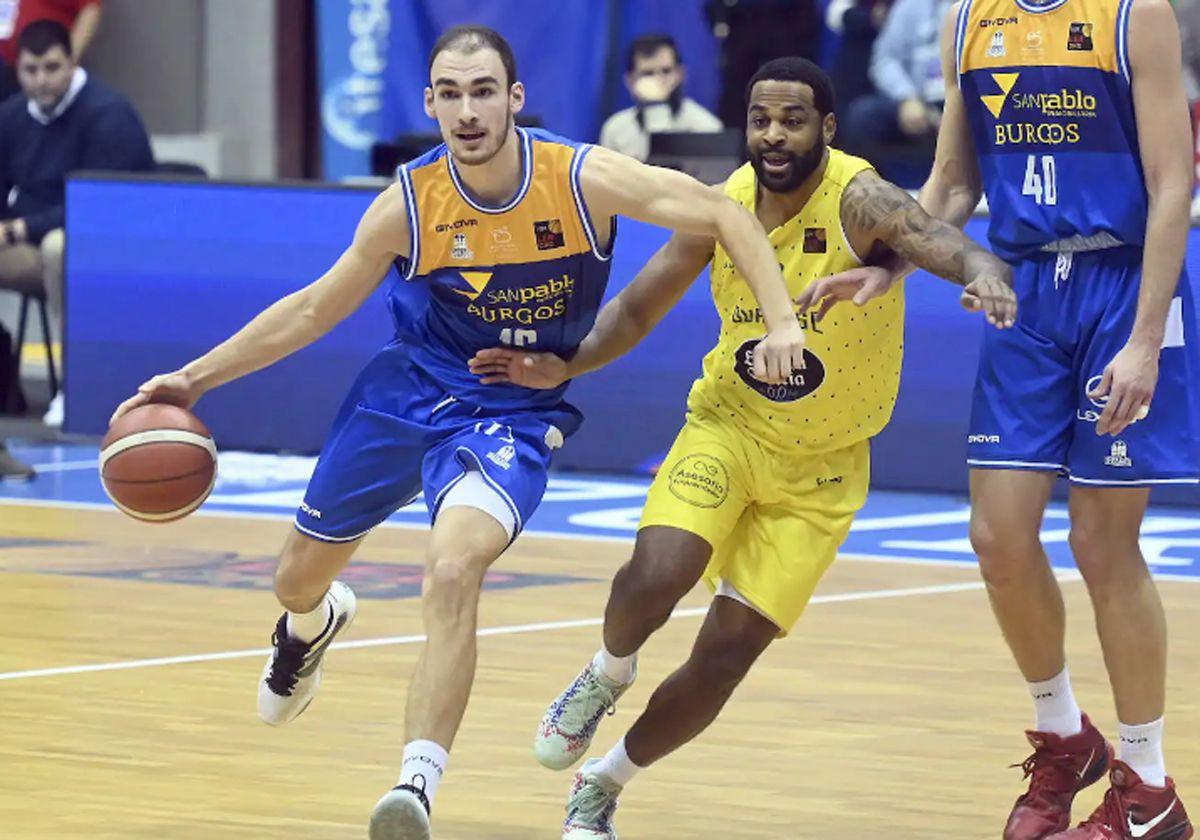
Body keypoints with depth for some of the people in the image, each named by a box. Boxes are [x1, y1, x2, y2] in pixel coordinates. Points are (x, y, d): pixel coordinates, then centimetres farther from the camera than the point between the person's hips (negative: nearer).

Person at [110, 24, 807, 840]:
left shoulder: (584, 179, -19)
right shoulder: (408, 205, -13)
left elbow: (726, 215, -13)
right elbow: (316, 309, 0)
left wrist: (781, 322, -25)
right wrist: (195, 378, -2)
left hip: (515, 410, -3)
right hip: (409, 385, 3)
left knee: (453, 569, -31)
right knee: (300, 577, 16)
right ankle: (315, 623, 57)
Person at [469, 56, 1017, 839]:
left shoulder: (859, 201, -23)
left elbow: (952, 247, -41)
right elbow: (638, 308, 4)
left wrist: (988, 276, -64)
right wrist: (567, 366, -13)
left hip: (823, 469, -2)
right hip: (728, 427, 2)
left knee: (728, 654, -2)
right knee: (656, 575, -26)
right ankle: (608, 673, 9)